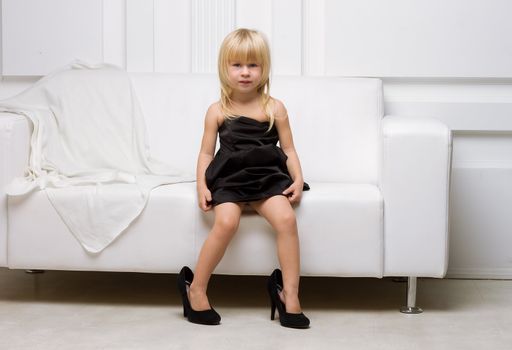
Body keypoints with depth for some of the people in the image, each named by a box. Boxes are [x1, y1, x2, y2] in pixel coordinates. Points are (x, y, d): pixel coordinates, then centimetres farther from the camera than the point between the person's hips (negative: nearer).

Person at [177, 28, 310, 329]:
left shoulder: (274, 108, 7)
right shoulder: (218, 111, 7)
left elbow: (289, 149, 9)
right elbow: (206, 153, 9)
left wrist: (298, 180, -7)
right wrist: (202, 185, -7)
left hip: (267, 176, 1)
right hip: (228, 177, -1)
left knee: (287, 219, -27)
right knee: (226, 223, -29)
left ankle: (289, 294, -15)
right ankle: (195, 288, -9)